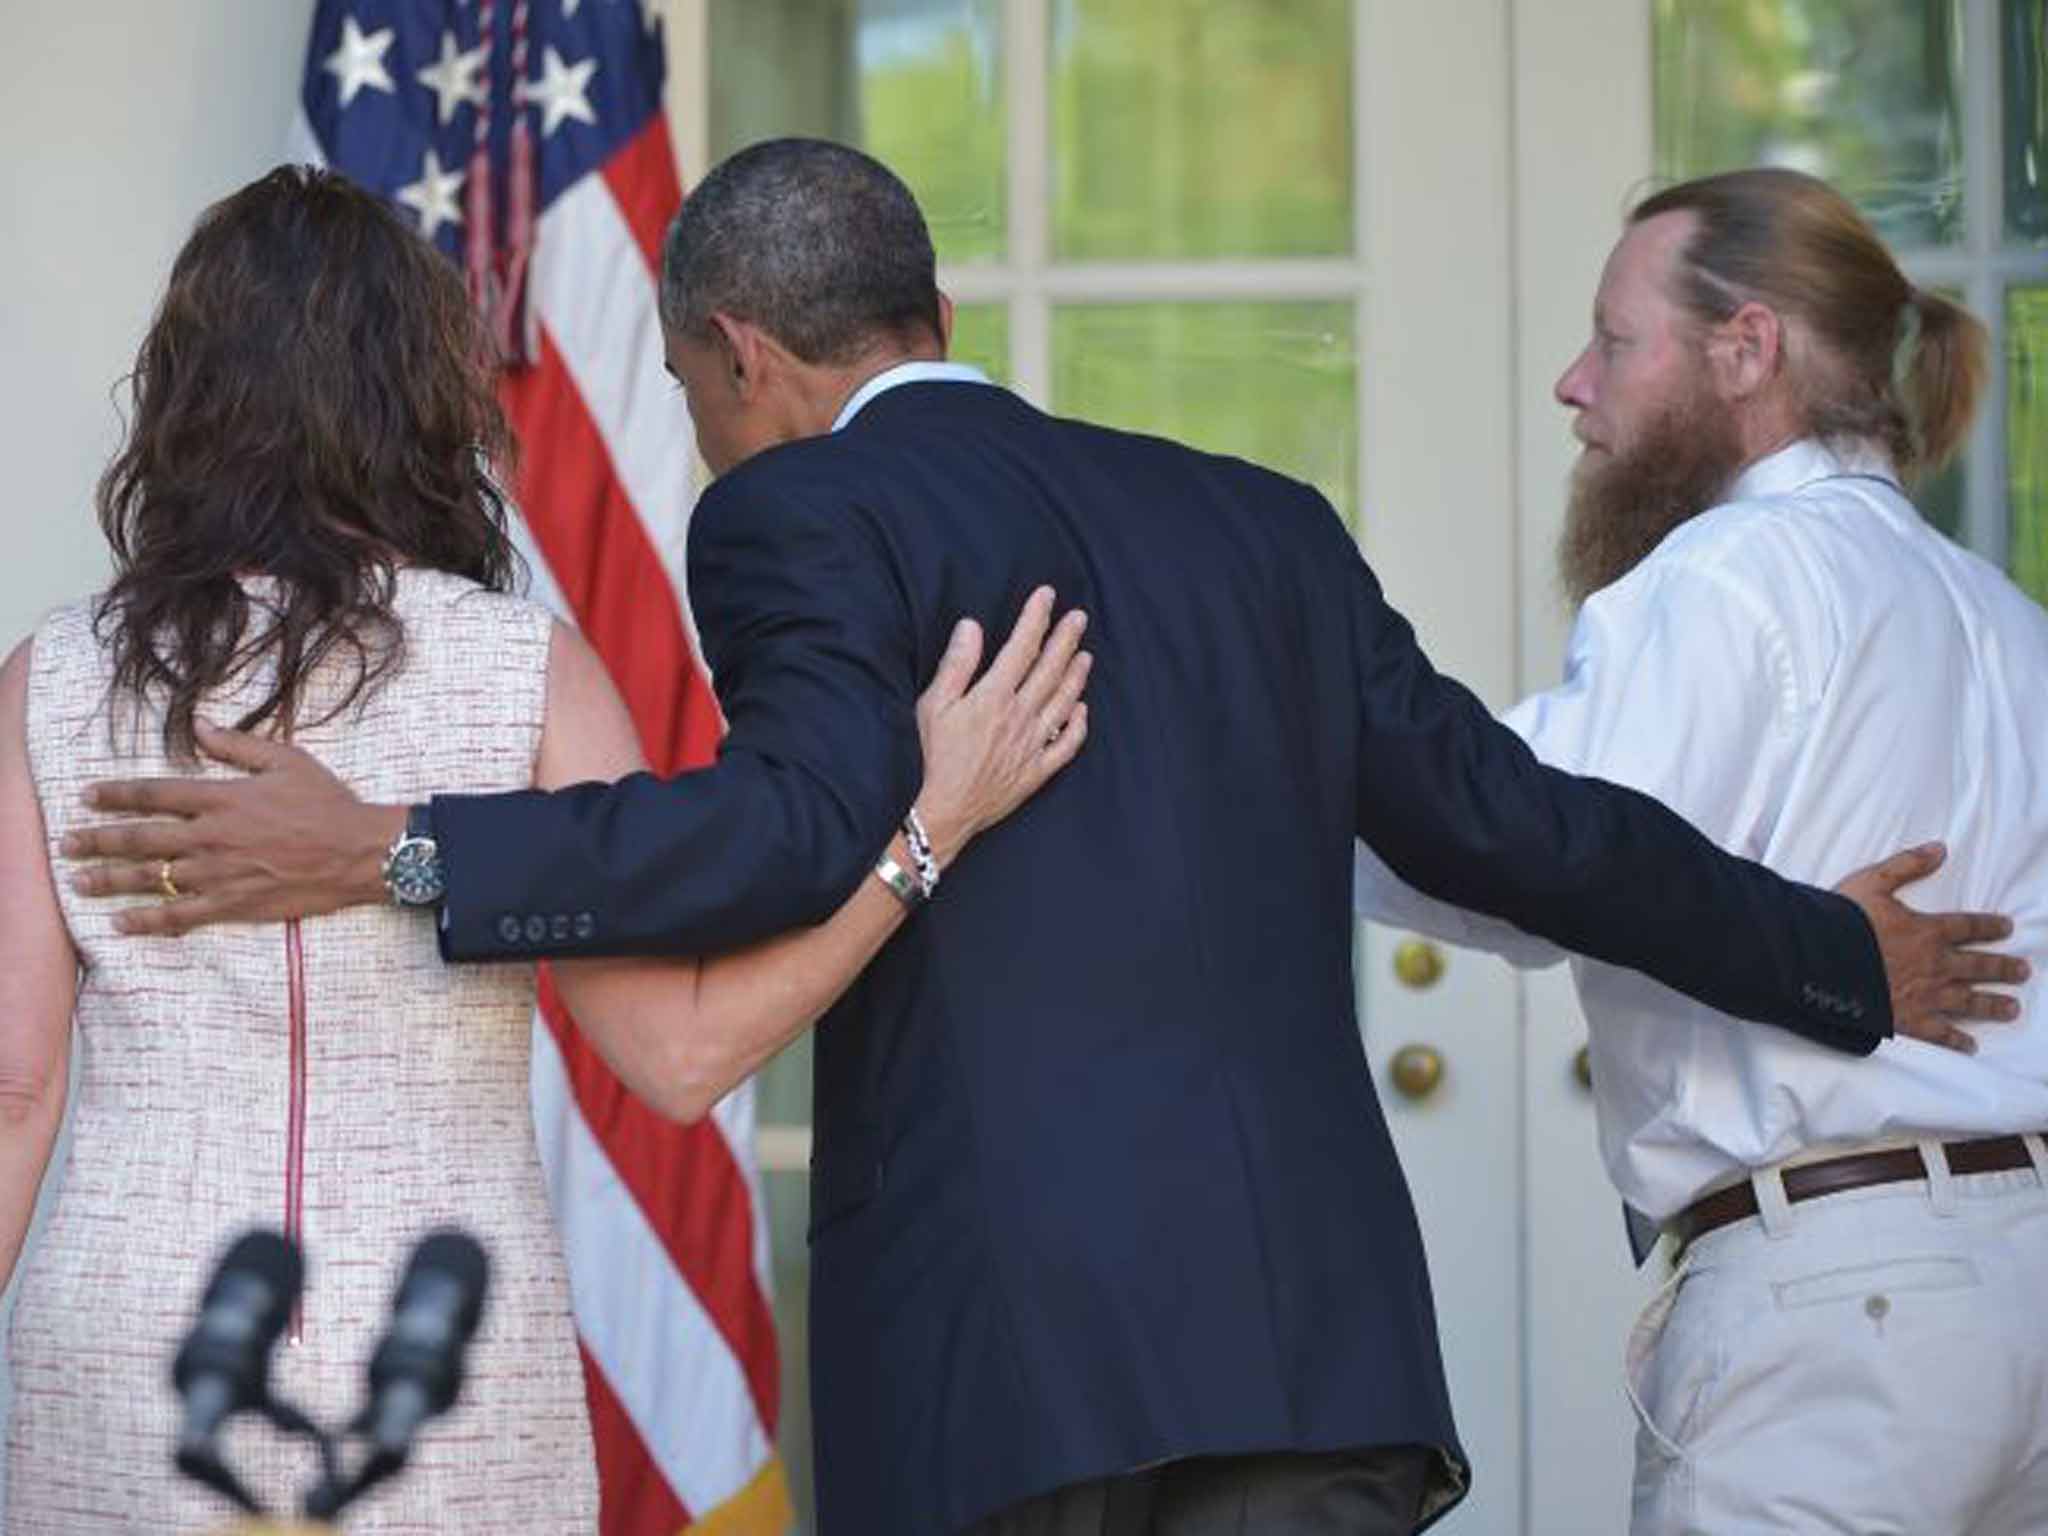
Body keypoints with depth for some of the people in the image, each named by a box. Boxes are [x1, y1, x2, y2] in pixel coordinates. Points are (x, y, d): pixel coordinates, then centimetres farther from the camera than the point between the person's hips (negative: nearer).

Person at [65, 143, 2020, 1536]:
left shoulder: (802, 513, 1)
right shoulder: (1261, 523, 19)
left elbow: (810, 821, -17)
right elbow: (1507, 815, 21)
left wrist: (390, 856, -18)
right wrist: (1841, 962, 34)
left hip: (995, 1353, -5)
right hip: (1312, 1327, 5)